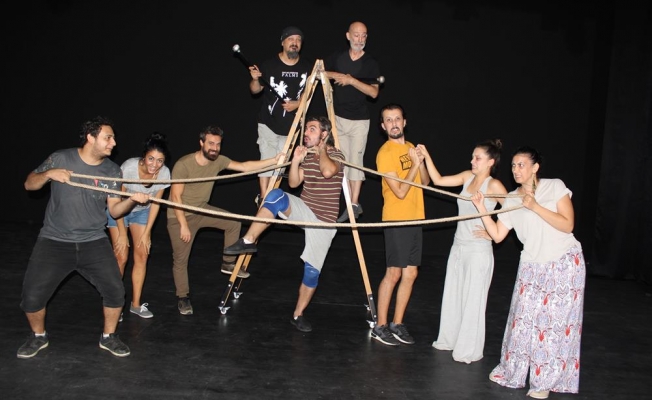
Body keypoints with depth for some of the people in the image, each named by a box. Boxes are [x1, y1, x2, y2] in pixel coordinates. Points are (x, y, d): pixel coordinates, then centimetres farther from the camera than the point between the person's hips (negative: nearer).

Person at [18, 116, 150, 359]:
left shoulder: (112, 171, -1)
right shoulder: (60, 158, -6)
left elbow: (114, 211, -1)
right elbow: (29, 184, 1)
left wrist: (132, 200, -21)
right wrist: (49, 174, -19)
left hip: (94, 242, 1)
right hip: (54, 241, -1)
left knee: (115, 291, -7)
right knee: (32, 295, -4)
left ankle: (108, 337, 19)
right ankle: (38, 337, 27)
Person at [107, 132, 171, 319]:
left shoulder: (164, 173, -23)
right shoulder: (128, 167, -33)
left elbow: (155, 203, -9)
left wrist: (146, 232, -7)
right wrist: (122, 233, -16)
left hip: (142, 212, 3)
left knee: (142, 254, -2)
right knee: (121, 257, -6)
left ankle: (136, 304, 10)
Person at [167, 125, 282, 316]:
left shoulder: (218, 161, -9)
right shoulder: (183, 164, -25)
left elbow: (245, 167, -10)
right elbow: (176, 197, -23)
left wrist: (273, 161, -17)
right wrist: (183, 225, -23)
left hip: (201, 210, 6)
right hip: (179, 215, -6)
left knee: (233, 222, 2)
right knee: (180, 259, -1)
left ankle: (228, 263, 16)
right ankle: (183, 297, 18)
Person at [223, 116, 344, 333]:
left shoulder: (336, 155, -9)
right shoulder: (308, 155, 9)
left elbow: (328, 171, -33)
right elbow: (293, 183, 8)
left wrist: (321, 150, -16)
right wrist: (295, 161, -7)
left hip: (323, 221, -4)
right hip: (304, 211, 4)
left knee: (312, 270, -4)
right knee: (276, 195, -28)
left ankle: (298, 315, 15)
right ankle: (248, 240, -23)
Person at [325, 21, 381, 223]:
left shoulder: (371, 63, -5)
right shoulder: (337, 57, 5)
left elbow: (374, 92, -14)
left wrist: (351, 80, -23)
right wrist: (337, 75, -8)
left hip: (359, 120, -3)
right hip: (338, 117, 4)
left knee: (355, 160, -8)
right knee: (343, 160, 7)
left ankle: (354, 204, -6)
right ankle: (352, 203, 17)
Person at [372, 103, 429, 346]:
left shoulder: (411, 148, 13)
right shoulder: (385, 153, -11)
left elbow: (425, 182, 10)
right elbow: (400, 191, -16)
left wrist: (421, 162, -5)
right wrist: (414, 164, -14)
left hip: (415, 219, 7)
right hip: (397, 220, -7)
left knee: (410, 273, 8)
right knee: (393, 273, -4)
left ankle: (397, 324, 18)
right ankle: (380, 326, 8)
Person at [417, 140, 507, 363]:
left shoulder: (494, 186, -13)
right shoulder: (467, 177, 6)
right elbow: (438, 180, 9)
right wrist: (426, 157, 2)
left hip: (478, 250, -7)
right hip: (458, 246, 7)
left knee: (472, 300, 1)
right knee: (452, 296, 16)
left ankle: (470, 351, 14)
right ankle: (449, 339, 31)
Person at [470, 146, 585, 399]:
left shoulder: (555, 186, -7)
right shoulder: (511, 200, 4)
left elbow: (567, 225, -16)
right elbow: (498, 235, 0)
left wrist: (535, 206, -23)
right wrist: (481, 209, -10)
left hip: (564, 264, -3)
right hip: (532, 266, 4)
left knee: (554, 322, 2)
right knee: (523, 319, 4)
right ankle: (513, 371, 20)